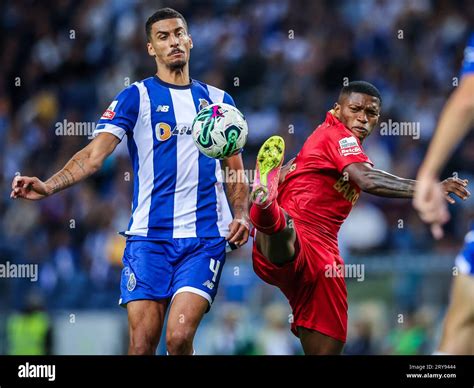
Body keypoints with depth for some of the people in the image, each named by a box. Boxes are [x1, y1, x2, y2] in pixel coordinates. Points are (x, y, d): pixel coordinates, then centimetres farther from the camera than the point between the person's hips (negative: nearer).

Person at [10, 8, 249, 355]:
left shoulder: (219, 101, 13)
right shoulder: (135, 98, 4)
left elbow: (236, 171, 20)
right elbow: (95, 154, -7)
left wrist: (241, 215, 1)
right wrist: (49, 186, -24)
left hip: (205, 238, 1)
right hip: (148, 235, -1)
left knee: (180, 336, -17)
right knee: (142, 343, -8)